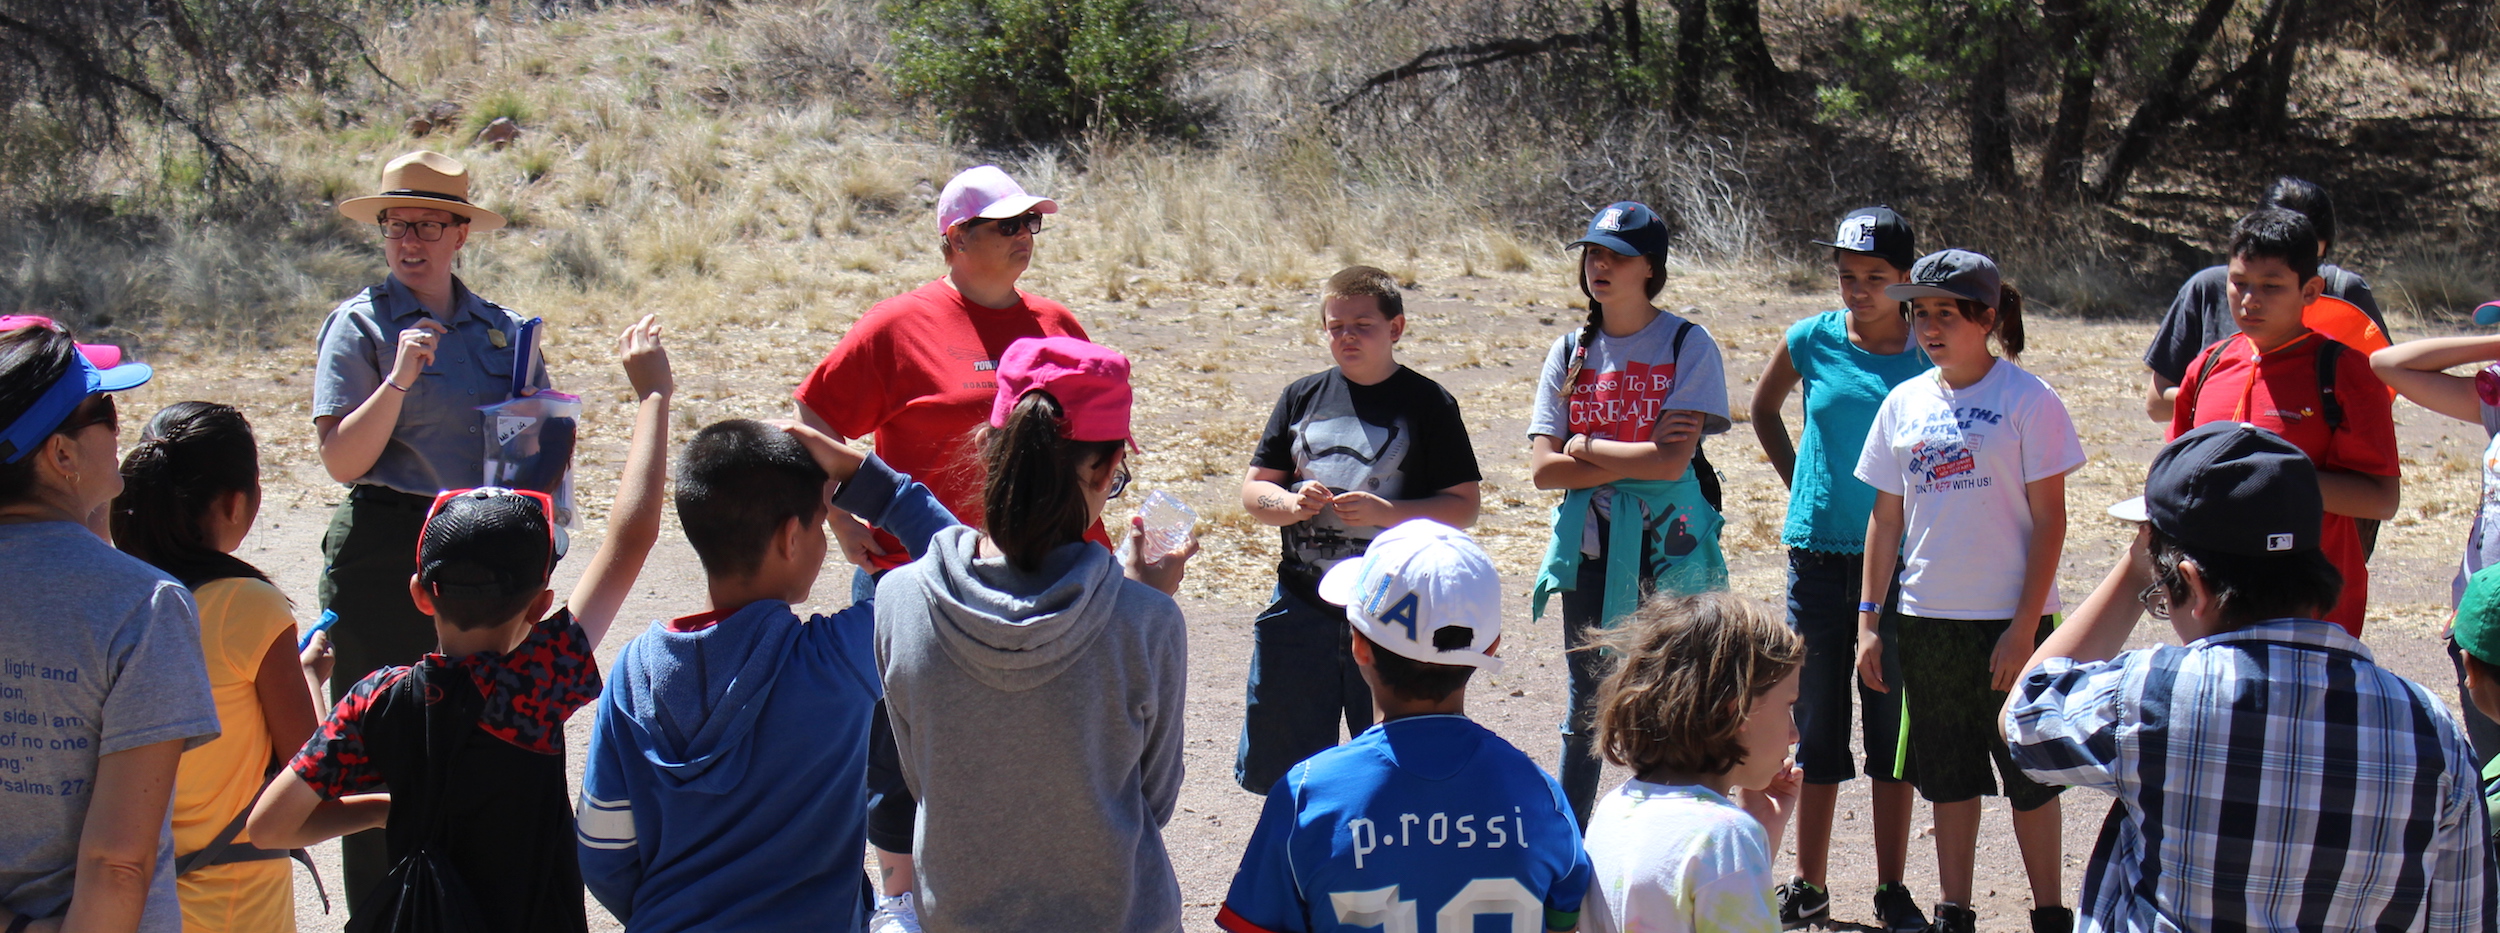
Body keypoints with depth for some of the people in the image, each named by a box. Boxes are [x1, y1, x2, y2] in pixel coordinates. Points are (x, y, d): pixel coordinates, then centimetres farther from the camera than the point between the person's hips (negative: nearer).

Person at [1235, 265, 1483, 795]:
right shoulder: (1302, 397, 9)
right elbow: (1253, 491, 11)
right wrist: (1291, 502, -11)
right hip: (1303, 606, 3)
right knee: (1280, 766, 9)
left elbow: (1464, 507, -3)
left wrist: (1386, 511, -18)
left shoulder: (1427, 403, -1)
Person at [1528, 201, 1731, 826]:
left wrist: (1587, 447, -6)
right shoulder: (1571, 352, 8)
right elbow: (1543, 468, -2)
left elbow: (1672, 461, -16)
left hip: (1668, 546, -3)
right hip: (1589, 546, 3)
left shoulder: (1688, 346, -4)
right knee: (1585, 708, 10)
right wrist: (1634, 458, -11)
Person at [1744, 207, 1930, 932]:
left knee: (1895, 725, 6)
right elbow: (1764, 408, 19)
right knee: (1818, 724, 8)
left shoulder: (1929, 355, -3)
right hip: (1818, 552, 1)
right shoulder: (1812, 341, 0)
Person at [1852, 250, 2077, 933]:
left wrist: (2024, 626, -13)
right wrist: (1868, 619, 7)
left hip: (2009, 619, -4)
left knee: (2027, 774, 4)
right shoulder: (1905, 403, 6)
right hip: (1925, 619, 4)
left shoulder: (2027, 400, -7)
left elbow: (2049, 520, -8)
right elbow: (1886, 515, 12)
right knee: (1948, 775, 11)